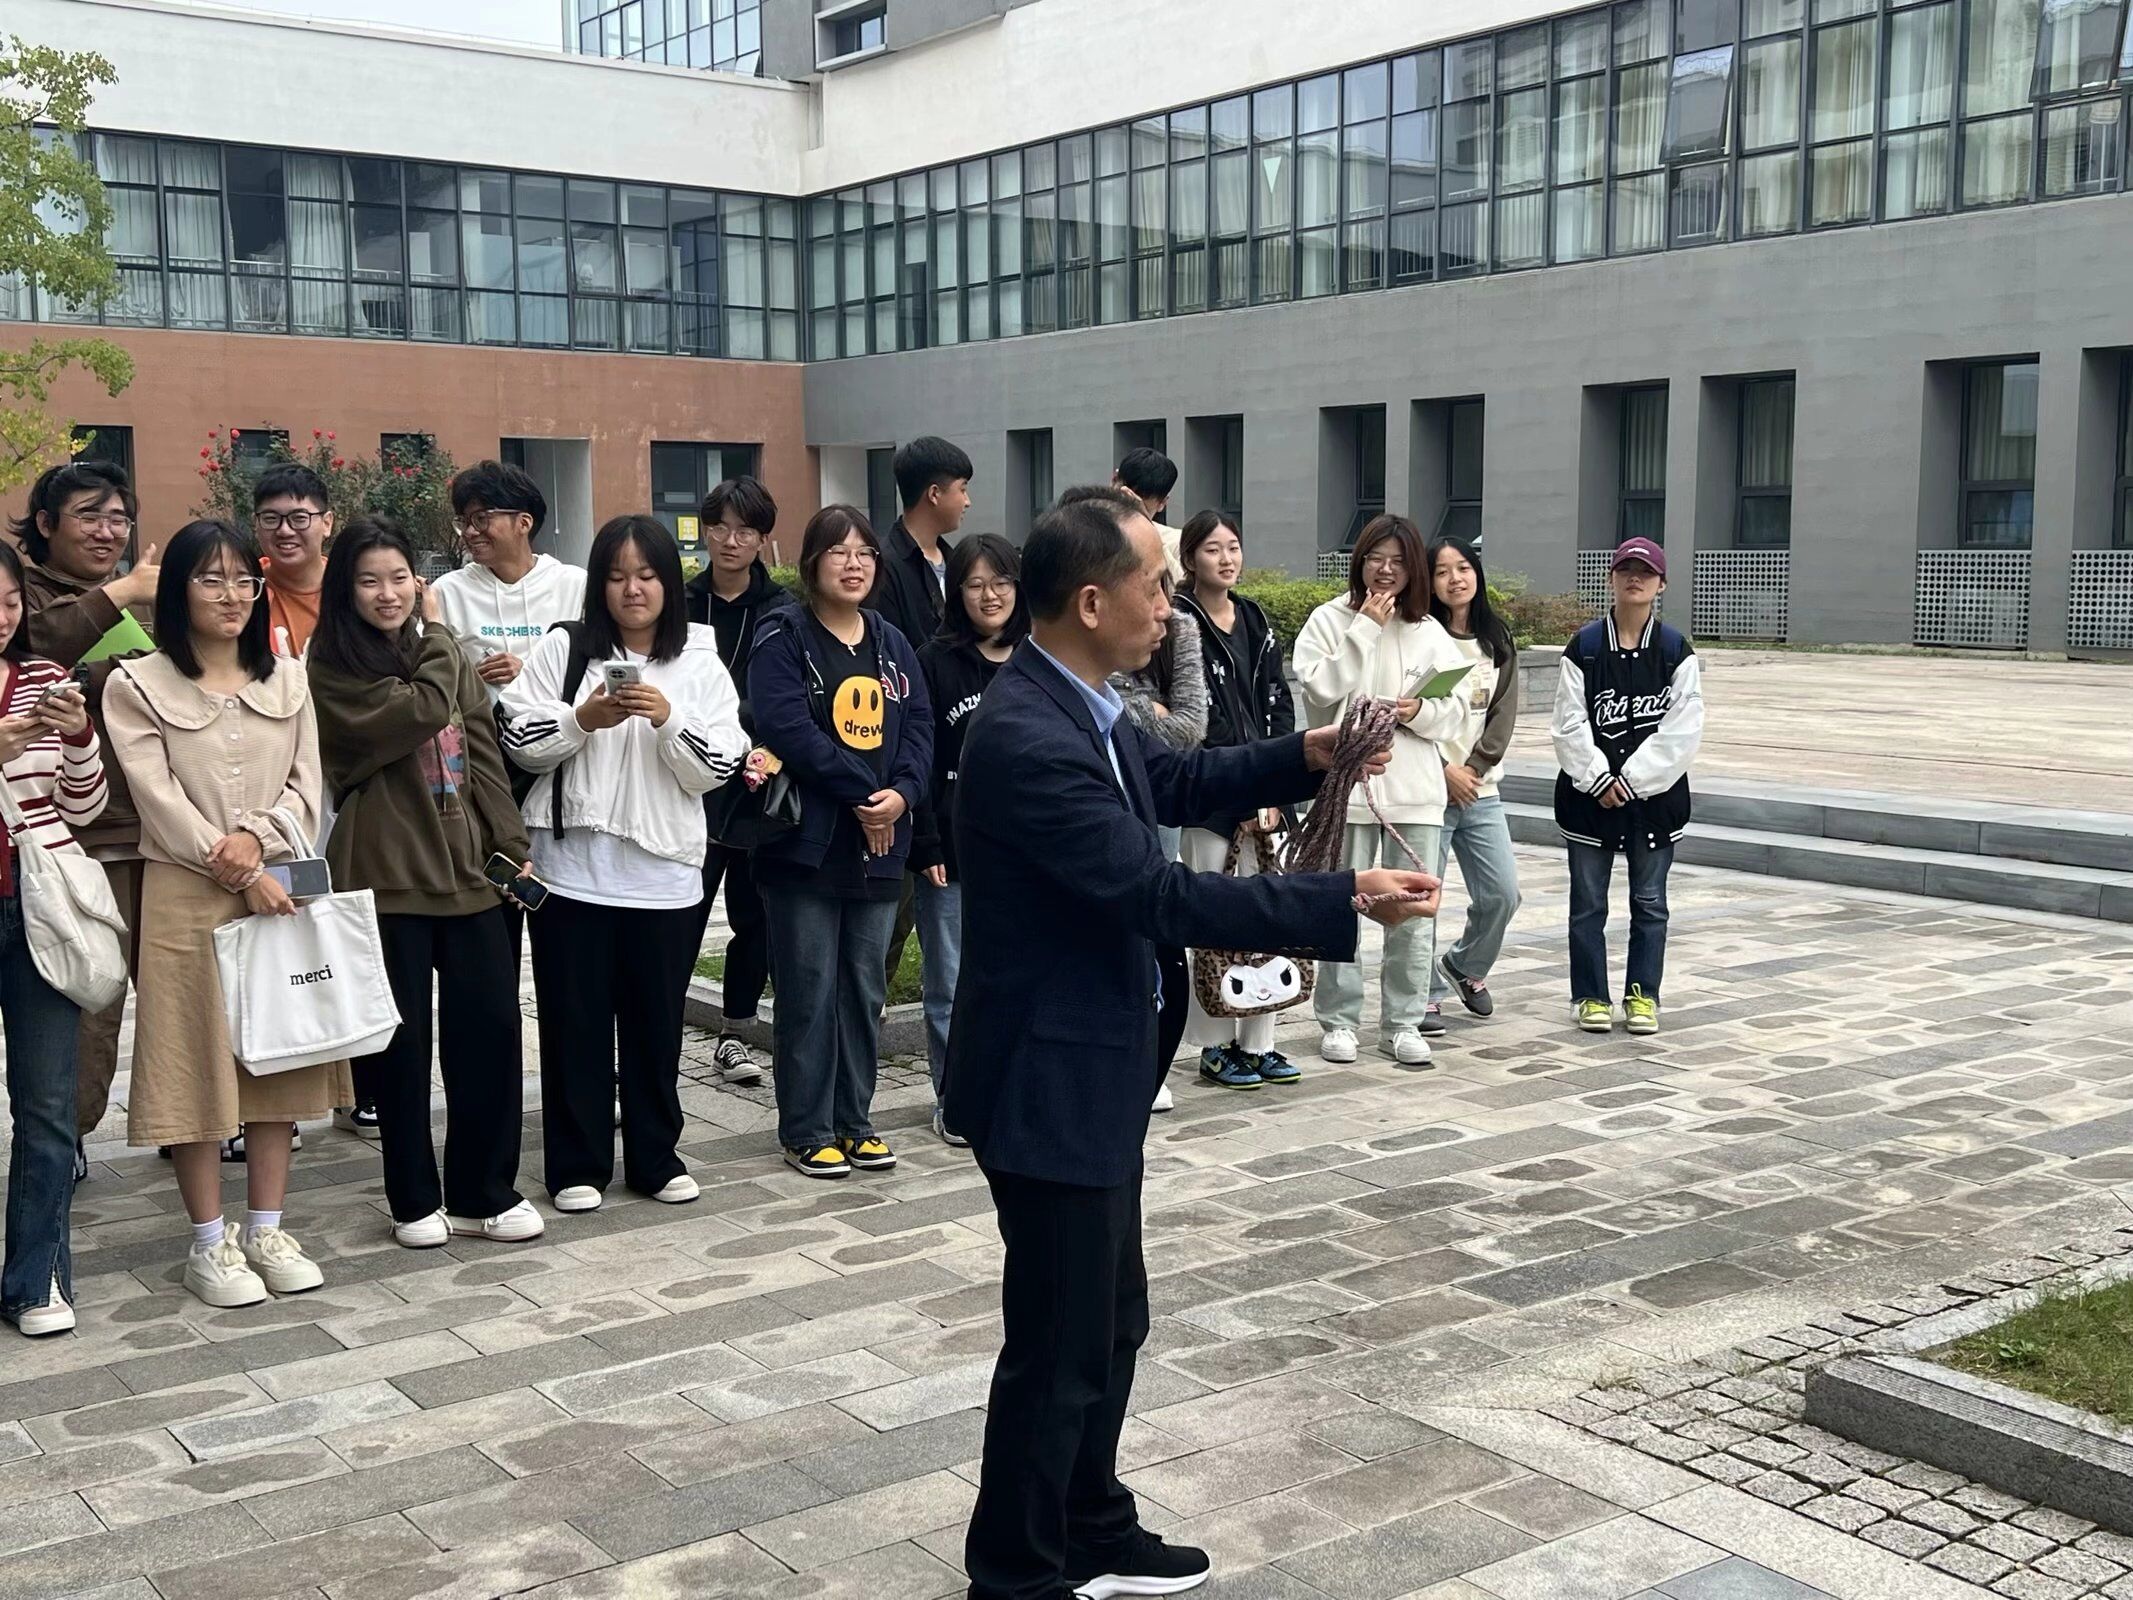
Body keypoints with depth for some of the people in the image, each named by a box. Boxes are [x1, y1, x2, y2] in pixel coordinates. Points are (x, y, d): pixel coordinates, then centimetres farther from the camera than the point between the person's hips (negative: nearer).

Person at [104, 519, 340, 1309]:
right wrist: (238, 875, -16)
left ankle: (266, 1229, 19)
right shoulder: (137, 686, -2)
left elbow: (306, 787, 4)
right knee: (195, 1065, 0)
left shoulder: (288, 679, 11)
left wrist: (257, 839, -15)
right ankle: (210, 1243, 12)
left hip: (284, 889, 4)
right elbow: (159, 799, -10)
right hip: (187, 897, -4)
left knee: (279, 1058, 8)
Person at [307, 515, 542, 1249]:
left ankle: (484, 1194, 15)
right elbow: (422, 711, -20)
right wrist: (434, 632, -5)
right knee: (403, 1039, 3)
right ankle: (415, 1200, 18)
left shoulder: (447, 654, 12)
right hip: (386, 873, -4)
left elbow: (483, 753, 9)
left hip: (468, 865, 5)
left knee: (491, 1026, 3)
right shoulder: (333, 671, -6)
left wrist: (511, 843, 2)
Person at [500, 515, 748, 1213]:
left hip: (664, 876, 1)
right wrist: (583, 719, -16)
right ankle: (577, 1166, 17)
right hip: (572, 871, 0)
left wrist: (668, 718, -16)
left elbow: (715, 770, -2)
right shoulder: (562, 649, 3)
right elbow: (520, 743, -1)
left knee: (656, 1024, 9)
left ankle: (655, 1158, 23)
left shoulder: (701, 666, 4)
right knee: (576, 1024, 6)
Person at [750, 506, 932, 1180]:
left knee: (865, 990, 12)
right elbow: (787, 728, -18)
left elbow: (919, 725, 6)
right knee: (809, 992, 1)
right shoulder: (782, 639, -6)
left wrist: (902, 793, -13)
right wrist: (862, 794, -18)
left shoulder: (891, 642, 13)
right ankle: (807, 1132, 11)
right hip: (806, 844, -6)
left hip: (879, 846, 6)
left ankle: (855, 1122, 23)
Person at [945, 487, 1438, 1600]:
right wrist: (1347, 900, -23)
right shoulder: (1026, 737, -27)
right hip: (1050, 1082, -10)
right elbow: (1159, 893, -28)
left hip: (1089, 1071, 10)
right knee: (1060, 1343, 4)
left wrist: (1304, 757, 6)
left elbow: (1172, 783, 20)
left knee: (1111, 1318, 21)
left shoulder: (1078, 704, 4)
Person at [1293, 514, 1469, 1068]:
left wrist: (1420, 712, -12)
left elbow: (1453, 709, 9)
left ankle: (1404, 1022, 15)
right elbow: (1319, 686, -14)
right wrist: (1366, 627, -13)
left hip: (1414, 787, 3)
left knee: (1413, 910, 5)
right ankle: (1339, 1019, 15)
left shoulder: (1429, 631, 9)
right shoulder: (1330, 620, 1)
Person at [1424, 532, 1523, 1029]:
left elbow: (1504, 713, 5)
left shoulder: (1498, 640, 11)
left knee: (1502, 894, 3)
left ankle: (1465, 965, 29)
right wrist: (1446, 772, -10)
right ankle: (1427, 995, 10)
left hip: (1480, 789, 5)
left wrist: (1473, 769, -7)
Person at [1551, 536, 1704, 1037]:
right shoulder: (1584, 647, -1)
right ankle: (1591, 996, 16)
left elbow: (1682, 730, -7)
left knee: (1649, 901, 7)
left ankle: (1643, 995, 18)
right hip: (1589, 791, 0)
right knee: (1588, 901, 6)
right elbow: (1569, 723, -4)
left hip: (1654, 793, 0)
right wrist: (1599, 779, -11)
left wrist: (1632, 779, -12)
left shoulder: (1677, 652, -1)